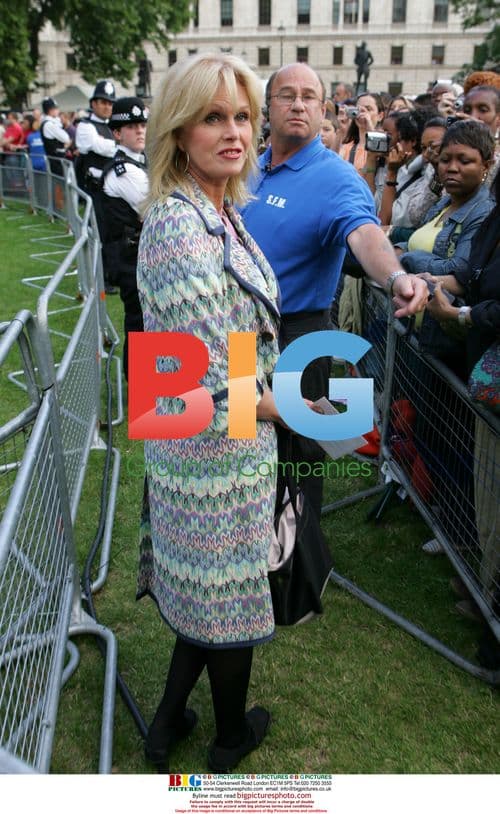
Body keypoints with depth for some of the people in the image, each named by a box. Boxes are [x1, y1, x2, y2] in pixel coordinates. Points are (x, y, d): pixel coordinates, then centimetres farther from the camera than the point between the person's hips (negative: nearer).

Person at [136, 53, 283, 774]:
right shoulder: (181, 228, -25)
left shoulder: (217, 211, 5)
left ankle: (169, 721, 43)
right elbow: (212, 383, -27)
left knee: (207, 586, 23)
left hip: (217, 439, 9)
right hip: (218, 450, -9)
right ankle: (232, 736, 41)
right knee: (229, 595, 13)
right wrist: (289, 409, -11)